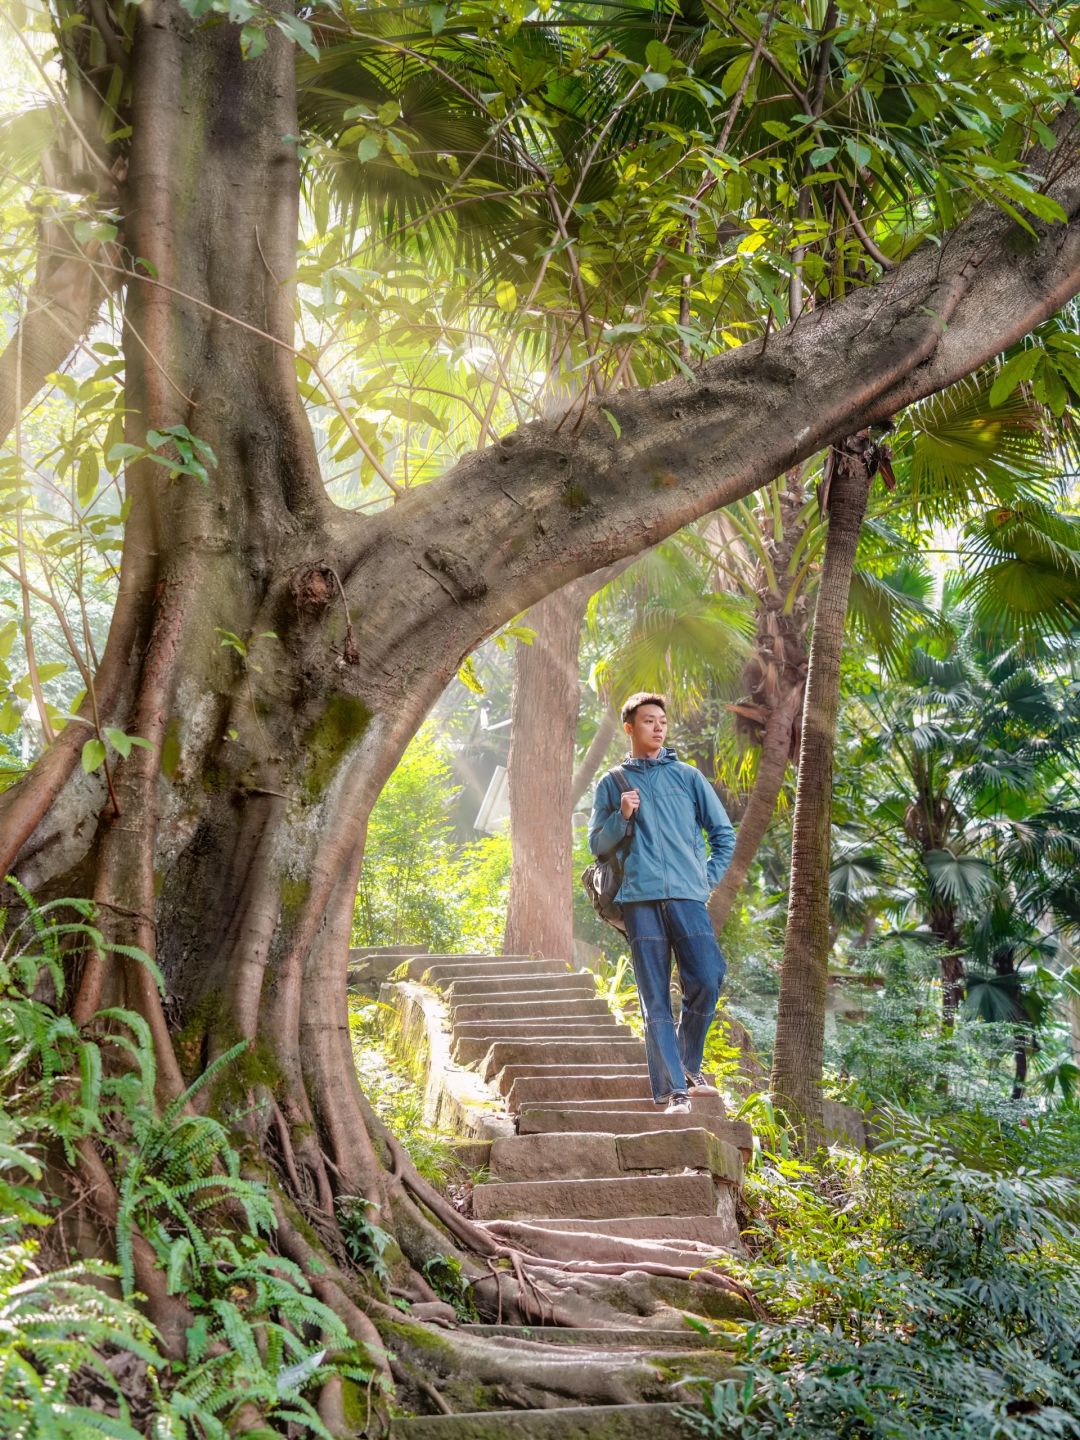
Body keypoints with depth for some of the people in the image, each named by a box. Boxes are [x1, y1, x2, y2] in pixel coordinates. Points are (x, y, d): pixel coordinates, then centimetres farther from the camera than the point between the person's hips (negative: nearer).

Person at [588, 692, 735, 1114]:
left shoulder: (688, 776, 15)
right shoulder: (612, 783, 13)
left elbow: (724, 834, 17)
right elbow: (597, 844, 12)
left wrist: (709, 878, 7)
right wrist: (622, 817, -5)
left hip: (688, 897, 1)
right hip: (640, 901, 0)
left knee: (707, 980, -12)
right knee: (655, 1000, -2)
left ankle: (688, 1066, 11)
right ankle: (672, 1089, 0)